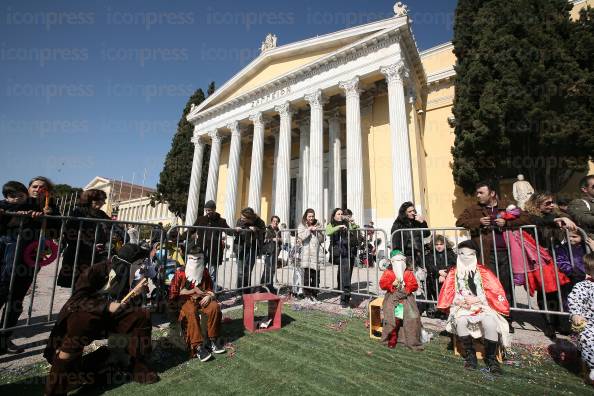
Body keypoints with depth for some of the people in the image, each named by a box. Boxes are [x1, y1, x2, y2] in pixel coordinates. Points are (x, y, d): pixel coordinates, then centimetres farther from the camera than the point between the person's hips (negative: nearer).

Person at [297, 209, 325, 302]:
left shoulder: (318, 225, 13)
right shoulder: (302, 226, 7)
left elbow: (322, 239, 8)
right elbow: (301, 237, -9)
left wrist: (316, 231, -6)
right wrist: (309, 230, -10)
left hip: (317, 253, 3)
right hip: (306, 254, -2)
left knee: (316, 275, 6)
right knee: (307, 275, -6)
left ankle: (314, 295, 19)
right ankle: (307, 295, 9)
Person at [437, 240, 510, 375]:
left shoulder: (483, 271, 2)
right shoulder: (453, 273, 5)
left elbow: (495, 292, -3)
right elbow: (447, 295, 5)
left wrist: (477, 299, -14)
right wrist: (460, 300, -14)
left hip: (483, 306, 0)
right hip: (461, 307, 1)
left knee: (489, 322, -32)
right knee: (460, 321, -30)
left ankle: (491, 357, -12)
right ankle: (470, 353, -8)